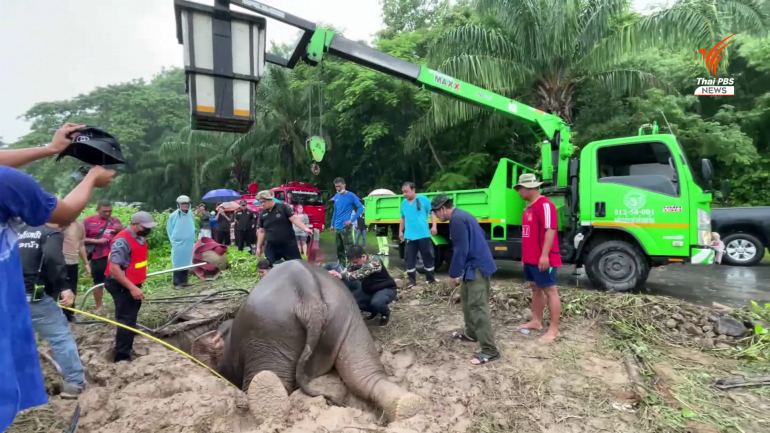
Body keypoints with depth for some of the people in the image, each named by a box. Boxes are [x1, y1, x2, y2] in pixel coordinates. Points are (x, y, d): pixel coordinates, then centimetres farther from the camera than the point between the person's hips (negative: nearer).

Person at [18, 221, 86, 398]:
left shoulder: (21, 231, 18)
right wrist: (63, 287, -20)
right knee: (62, 337, 0)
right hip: (32, 296, -8)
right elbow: (52, 256, -24)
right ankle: (75, 383, 3)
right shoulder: (52, 233, -4)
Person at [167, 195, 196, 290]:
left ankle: (184, 281, 21)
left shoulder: (190, 214, 1)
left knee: (186, 262, 11)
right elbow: (169, 230, 0)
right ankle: (177, 283, 6)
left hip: (188, 244, 4)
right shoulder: (173, 216, -10)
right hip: (178, 244, -4)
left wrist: (192, 240, 8)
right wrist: (173, 241, 0)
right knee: (178, 264, -1)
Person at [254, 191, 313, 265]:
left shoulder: (282, 207, -5)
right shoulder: (262, 214, 7)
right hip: (271, 247, 4)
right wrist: (259, 247, 12)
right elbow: (261, 232, 13)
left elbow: (294, 219, -12)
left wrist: (305, 229, -25)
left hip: (289, 245, -3)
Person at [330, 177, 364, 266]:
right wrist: (332, 224, 18)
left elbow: (361, 208, -10)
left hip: (346, 227, -7)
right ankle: (341, 265, 24)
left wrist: (351, 220, -16)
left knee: (348, 248, -9)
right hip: (337, 227, 7)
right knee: (339, 249, 14)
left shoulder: (351, 196, -7)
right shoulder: (336, 196, 12)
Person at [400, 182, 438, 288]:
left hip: (423, 235, -4)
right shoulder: (403, 203, 11)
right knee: (409, 258, 3)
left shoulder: (423, 199, -4)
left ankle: (430, 278, 21)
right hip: (410, 236, 4)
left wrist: (434, 226, -14)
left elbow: (432, 213, -3)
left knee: (428, 257, 6)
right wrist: (400, 231, 20)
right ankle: (412, 281, 12)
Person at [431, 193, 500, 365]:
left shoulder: (456, 219, -18)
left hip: (477, 266, -11)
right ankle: (471, 333, 35)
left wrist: (454, 273, -13)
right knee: (466, 298, 22)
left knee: (478, 306, -11)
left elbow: (461, 249, -22)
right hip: (474, 264, 11)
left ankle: (489, 350, -8)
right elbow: (481, 236, 25)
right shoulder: (462, 215, 15)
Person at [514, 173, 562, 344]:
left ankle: (554, 329, 5)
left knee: (550, 291, -2)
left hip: (543, 259, -10)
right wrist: (525, 255, 21)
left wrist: (544, 255, -25)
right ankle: (536, 321, 28)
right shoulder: (529, 207, 16)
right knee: (535, 288, 16)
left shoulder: (545, 205, -15)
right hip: (531, 258, 10)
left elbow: (550, 230, -22)